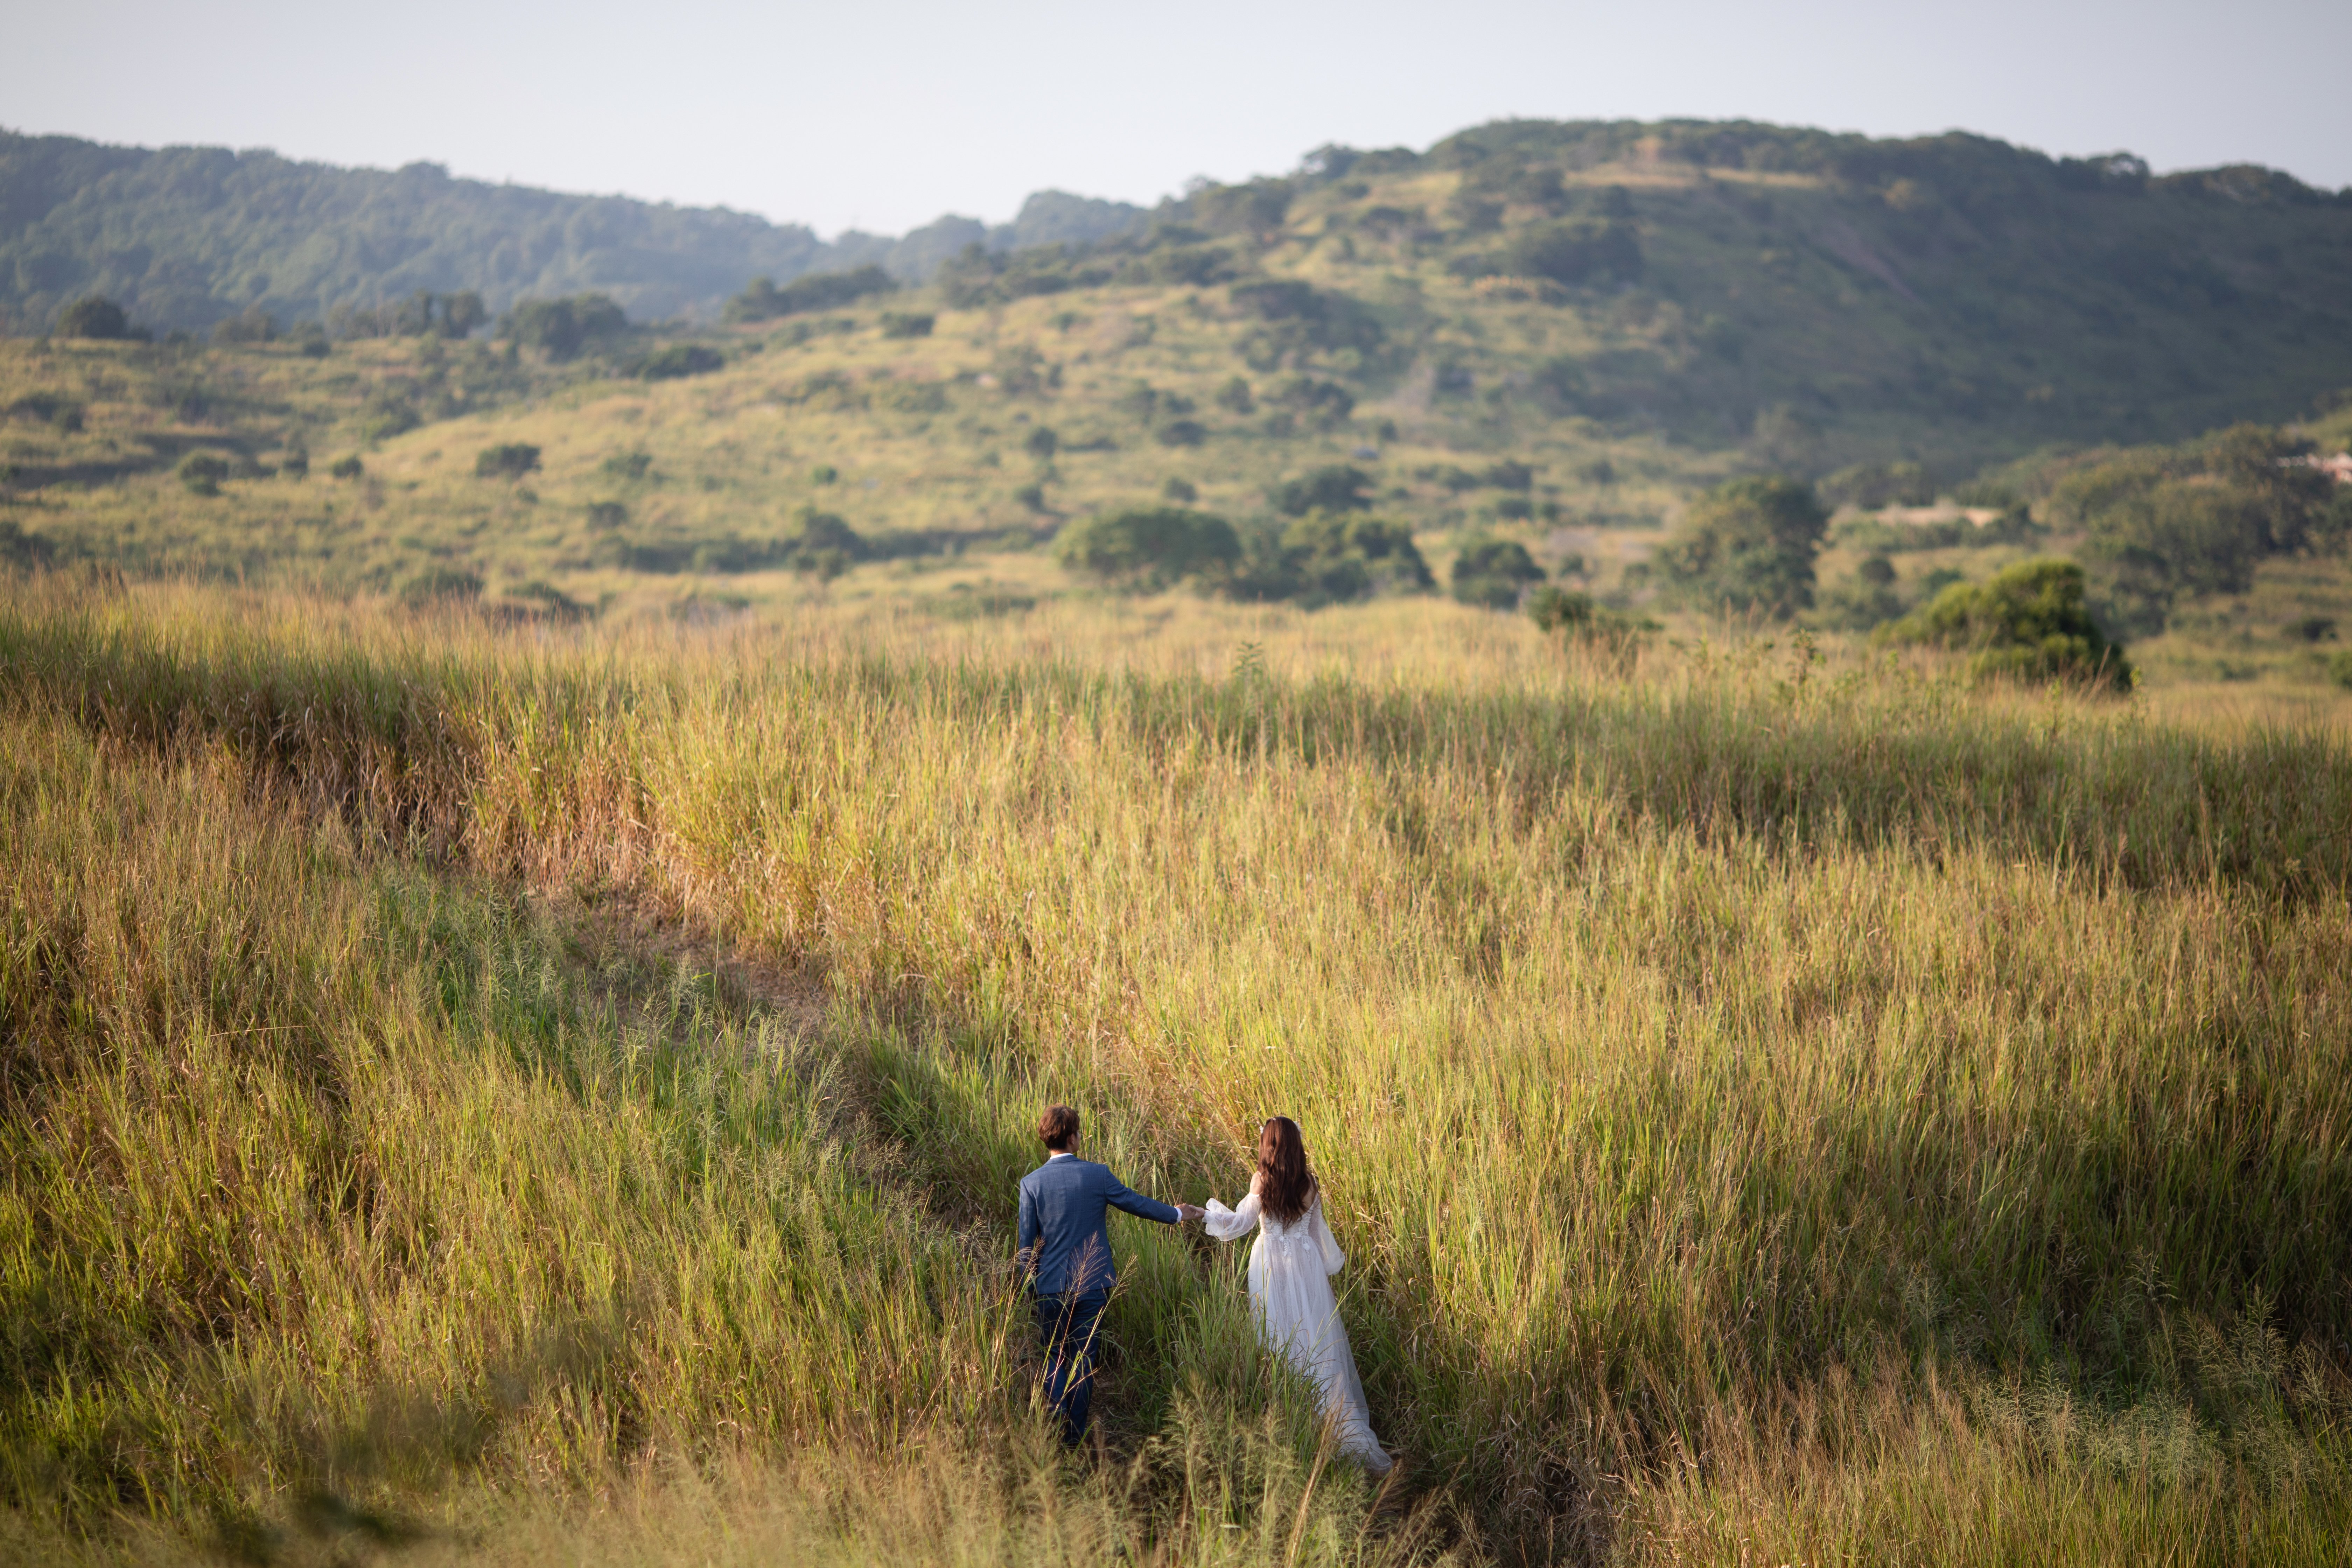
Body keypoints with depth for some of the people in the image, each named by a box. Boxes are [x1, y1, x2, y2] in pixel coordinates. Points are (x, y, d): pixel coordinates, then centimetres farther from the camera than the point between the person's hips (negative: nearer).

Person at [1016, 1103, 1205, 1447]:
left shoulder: (1031, 1183, -7)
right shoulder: (1097, 1175, -7)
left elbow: (1026, 1242, -4)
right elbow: (1137, 1203, 6)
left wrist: (1029, 1283, 8)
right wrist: (1177, 1214, 23)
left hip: (1050, 1286, 0)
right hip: (1092, 1285, 0)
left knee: (1052, 1354, 15)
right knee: (1083, 1358, 10)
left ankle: (1059, 1416, -6)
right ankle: (1074, 1435, 14)